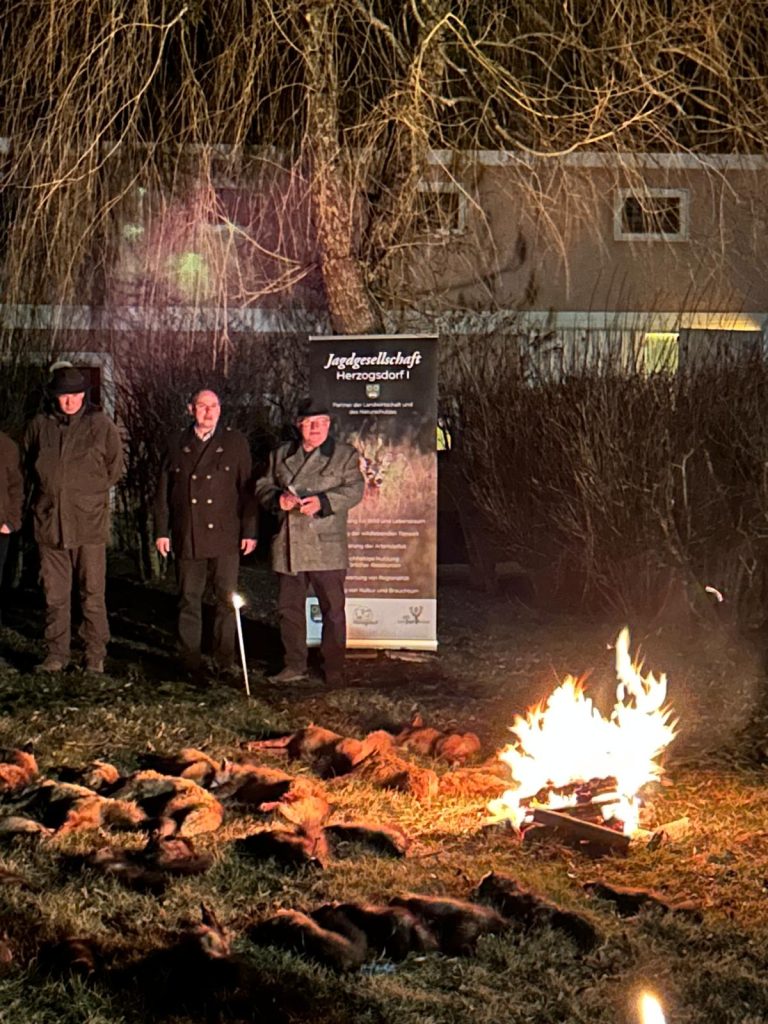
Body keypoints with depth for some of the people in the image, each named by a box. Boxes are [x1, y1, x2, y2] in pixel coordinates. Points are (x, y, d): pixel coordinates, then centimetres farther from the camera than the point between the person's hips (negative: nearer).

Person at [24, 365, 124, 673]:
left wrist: (90, 494, 9)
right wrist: (50, 490, 14)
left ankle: (95, 655, 8)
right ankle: (56, 653, 15)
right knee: (54, 594, 7)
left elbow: (114, 467, 9)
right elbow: (28, 463, 20)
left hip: (89, 523, -2)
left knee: (92, 593, 0)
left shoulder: (101, 425, -2)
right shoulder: (40, 426, 4)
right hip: (49, 521, 2)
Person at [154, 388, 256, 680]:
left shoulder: (236, 442, 5)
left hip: (225, 536, -1)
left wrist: (249, 531, -1)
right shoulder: (178, 445, 9)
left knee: (227, 601, 2)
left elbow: (247, 488, 3)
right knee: (189, 601, 5)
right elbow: (163, 491, 11)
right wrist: (161, 531, 5)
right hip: (187, 538, 1)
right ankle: (191, 663, 12)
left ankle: (224, 661, 11)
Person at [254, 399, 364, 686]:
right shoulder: (280, 455, 14)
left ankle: (334, 669, 8)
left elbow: (354, 489, -7)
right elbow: (262, 486, 12)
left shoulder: (345, 455, 4)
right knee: (289, 607, 9)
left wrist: (323, 501, -23)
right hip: (288, 547, 3)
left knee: (332, 609, -1)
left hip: (327, 547, -3)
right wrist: (278, 498, -11)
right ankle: (295, 665, 20)